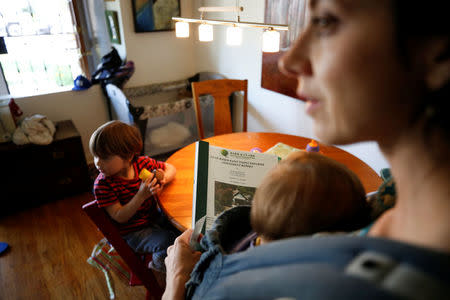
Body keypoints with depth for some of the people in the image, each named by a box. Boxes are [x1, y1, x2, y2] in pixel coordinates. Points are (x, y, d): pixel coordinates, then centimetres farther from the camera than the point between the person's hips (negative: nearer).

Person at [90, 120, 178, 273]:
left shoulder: (143, 163, -11)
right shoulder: (102, 185, -21)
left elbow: (170, 168, 2)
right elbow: (119, 217, -22)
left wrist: (164, 178, -22)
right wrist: (142, 195, -35)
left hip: (155, 216, 5)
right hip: (132, 232, -5)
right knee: (165, 241, -24)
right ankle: (159, 264, 10)